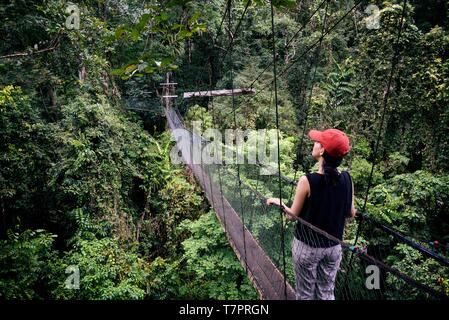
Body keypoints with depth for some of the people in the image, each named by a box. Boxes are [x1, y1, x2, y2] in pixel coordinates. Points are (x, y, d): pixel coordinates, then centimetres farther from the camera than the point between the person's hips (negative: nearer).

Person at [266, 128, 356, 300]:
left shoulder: (307, 181, -23)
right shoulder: (347, 179, -11)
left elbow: (293, 215, -12)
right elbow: (351, 213, 2)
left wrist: (278, 202, 6)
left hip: (307, 247, -4)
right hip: (334, 246, 4)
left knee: (305, 293, 16)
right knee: (326, 292, 21)